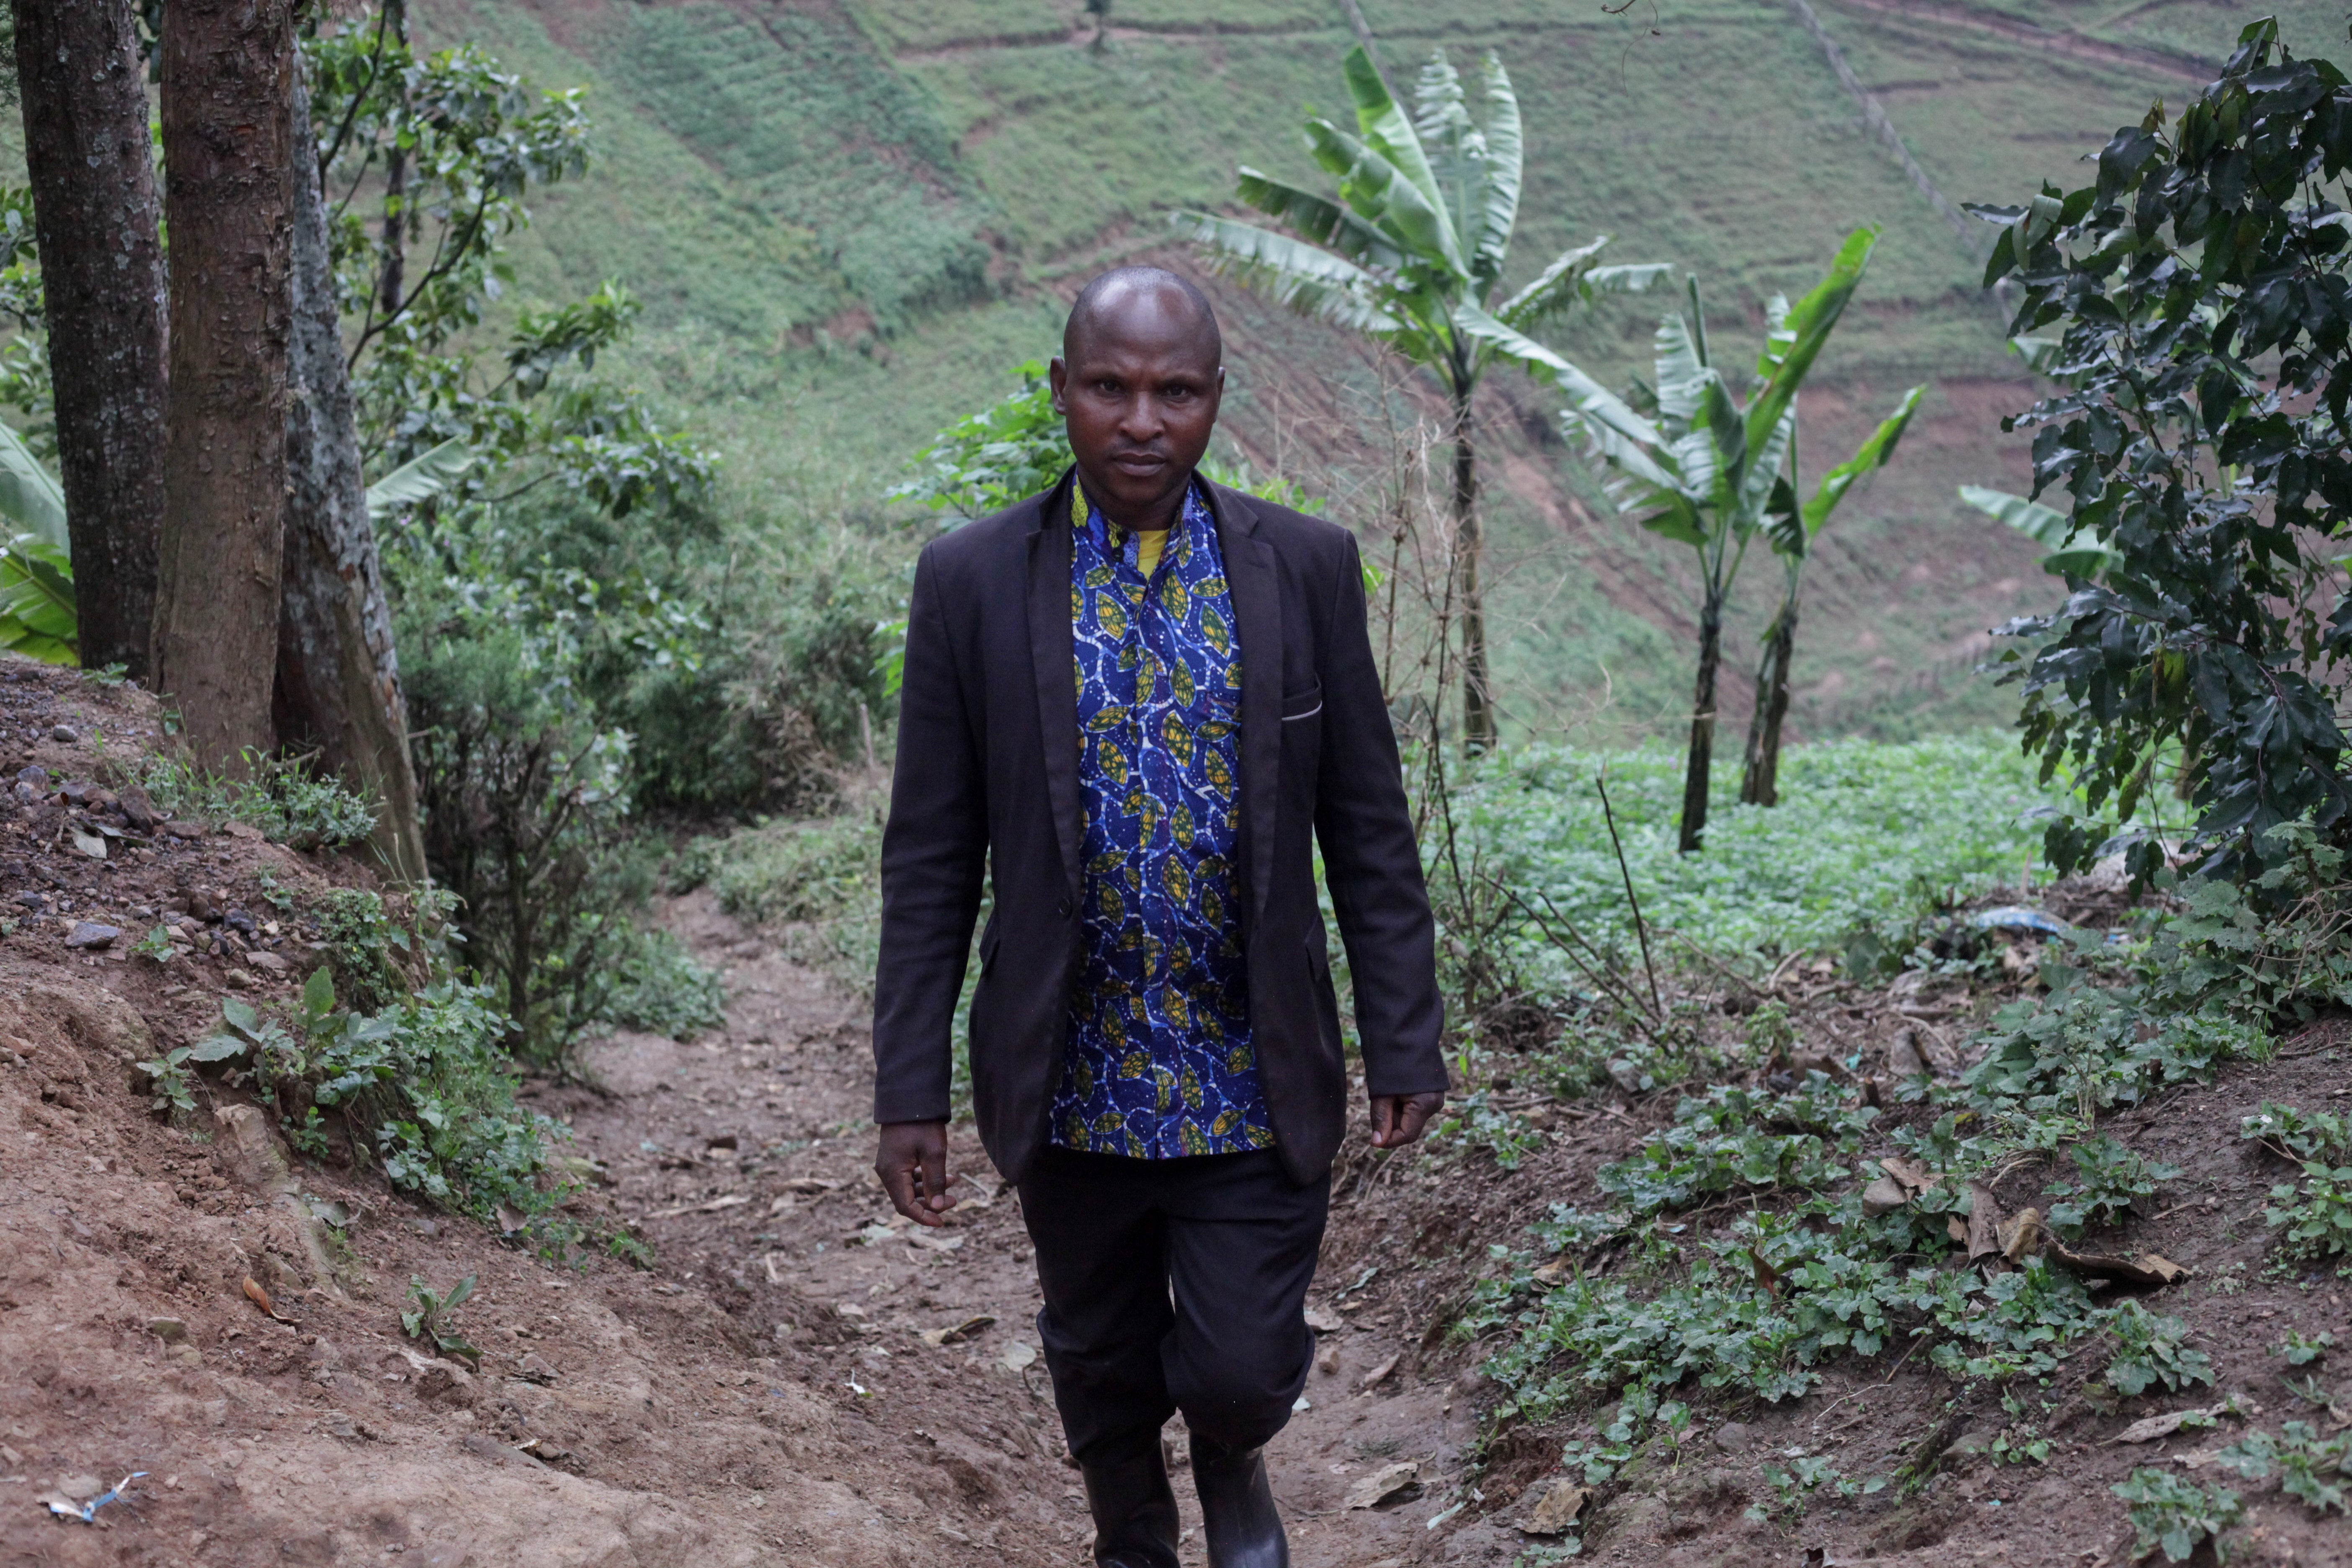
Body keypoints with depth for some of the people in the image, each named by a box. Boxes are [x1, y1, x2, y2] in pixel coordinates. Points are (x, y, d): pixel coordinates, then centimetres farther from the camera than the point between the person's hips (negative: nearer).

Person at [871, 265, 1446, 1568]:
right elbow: (931, 860, -4)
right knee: (1101, 1373, 17)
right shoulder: (971, 581, -6)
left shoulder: (1307, 568, -5)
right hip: (1070, 1085, 1)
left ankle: (1231, 1463, 38)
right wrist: (910, 1088, -5)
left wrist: (1405, 1042, -1)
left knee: (1240, 1374, 2)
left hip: (1257, 1084, 0)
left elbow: (1368, 827, 0)